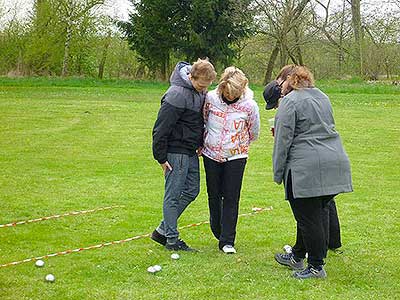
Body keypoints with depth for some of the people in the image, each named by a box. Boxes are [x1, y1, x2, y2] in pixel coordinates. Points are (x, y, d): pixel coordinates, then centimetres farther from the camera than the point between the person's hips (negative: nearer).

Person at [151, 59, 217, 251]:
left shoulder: (201, 92, 5)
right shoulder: (177, 94, -22)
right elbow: (161, 129, -19)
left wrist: (200, 144, 12)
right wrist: (161, 158, -15)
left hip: (191, 152, 9)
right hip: (176, 152, -9)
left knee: (192, 191, 13)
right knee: (173, 195, 0)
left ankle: (162, 231, 23)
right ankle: (172, 239, 10)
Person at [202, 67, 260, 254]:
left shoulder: (249, 106, -13)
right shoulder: (211, 98, -9)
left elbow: (253, 133, 2)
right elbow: (203, 121, 9)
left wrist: (237, 145, 8)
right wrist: (203, 142, 8)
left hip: (235, 156, -2)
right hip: (211, 154, 2)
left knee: (231, 198, -2)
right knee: (214, 195, 12)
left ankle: (227, 241, 3)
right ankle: (217, 231, 32)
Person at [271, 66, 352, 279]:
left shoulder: (290, 102, -5)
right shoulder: (322, 97, 19)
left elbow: (283, 140, -9)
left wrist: (278, 173, -3)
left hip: (307, 167, -8)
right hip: (336, 163, 8)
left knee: (309, 217, 0)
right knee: (315, 214, 16)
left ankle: (316, 267, 4)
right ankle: (297, 256, 30)